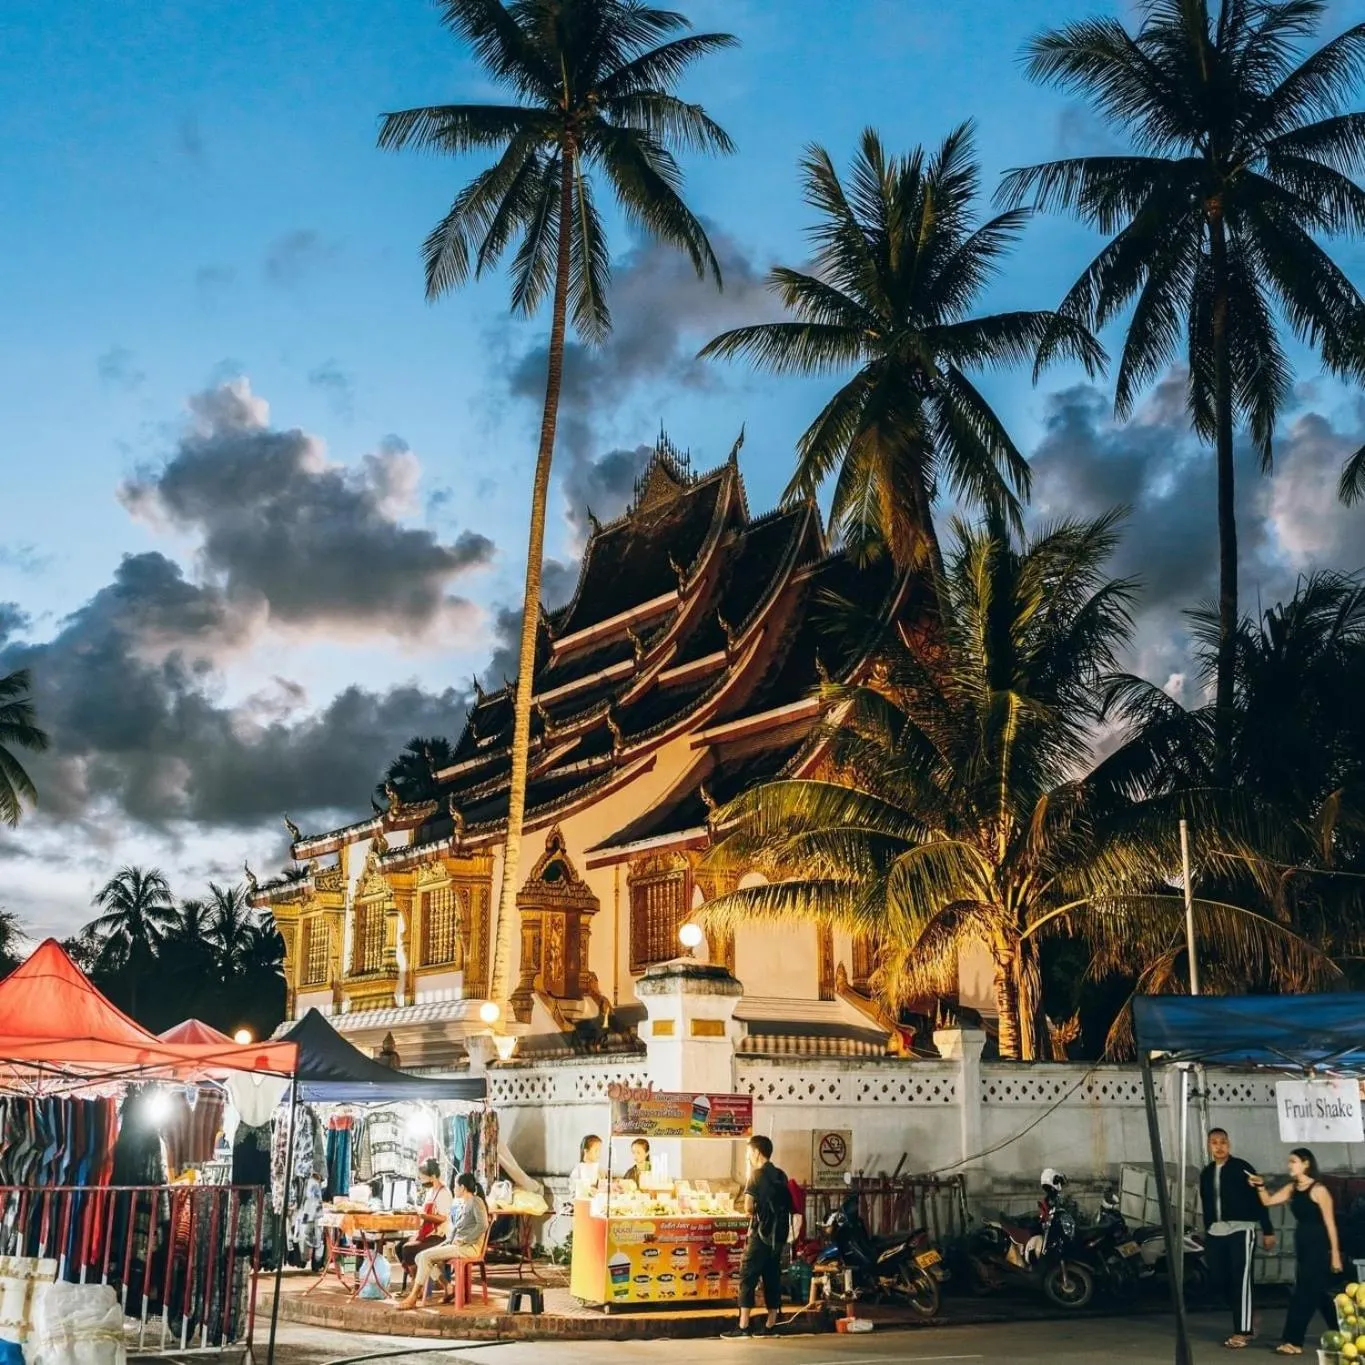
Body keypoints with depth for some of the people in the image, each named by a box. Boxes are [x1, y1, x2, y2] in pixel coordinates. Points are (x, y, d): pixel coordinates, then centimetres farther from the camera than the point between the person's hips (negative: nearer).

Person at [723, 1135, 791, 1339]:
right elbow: (786, 1205, 13)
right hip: (779, 1232, 7)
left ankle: (744, 1326, -6)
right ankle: (771, 1325, 11)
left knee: (748, 1277, -3)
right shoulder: (781, 1175, 10)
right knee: (772, 1277, 10)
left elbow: (748, 1206, -15)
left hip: (762, 1233, -7)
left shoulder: (757, 1174, -9)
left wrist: (753, 1213, 5)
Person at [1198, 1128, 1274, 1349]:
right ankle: (1247, 1321, 23)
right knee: (1220, 1280, 5)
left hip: (1241, 1229, -6)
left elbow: (1260, 1200, -4)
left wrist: (1267, 1231, -5)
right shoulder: (1206, 1173, 14)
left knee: (1240, 1280, -8)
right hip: (1215, 1233, 6)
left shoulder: (1242, 1168, -4)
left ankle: (1241, 1332, -4)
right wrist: (1207, 1232, 18)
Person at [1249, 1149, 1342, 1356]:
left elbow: (1330, 1224, -13)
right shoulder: (1291, 1188, 8)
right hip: (1302, 1246, 8)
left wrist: (1335, 1254, -13)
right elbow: (1267, 1201, 8)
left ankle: (1293, 1341, -6)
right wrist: (1260, 1186, -10)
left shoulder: (1318, 1190, -13)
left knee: (1304, 1293, -8)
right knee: (1319, 1294, 15)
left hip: (1319, 1247, -8)